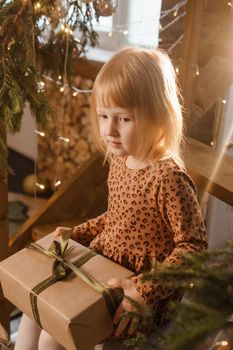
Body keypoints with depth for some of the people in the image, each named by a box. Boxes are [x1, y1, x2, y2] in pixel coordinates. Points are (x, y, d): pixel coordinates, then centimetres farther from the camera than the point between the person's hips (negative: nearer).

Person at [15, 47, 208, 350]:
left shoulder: (168, 178, -27)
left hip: (133, 293, -8)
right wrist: (77, 235, 6)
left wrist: (146, 291, -28)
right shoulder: (120, 161, 0)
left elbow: (193, 244, -23)